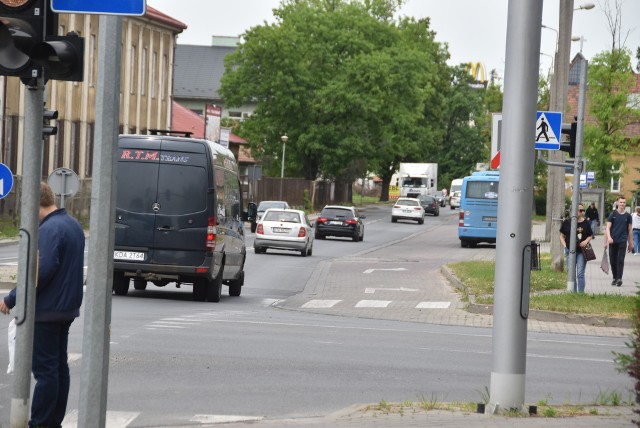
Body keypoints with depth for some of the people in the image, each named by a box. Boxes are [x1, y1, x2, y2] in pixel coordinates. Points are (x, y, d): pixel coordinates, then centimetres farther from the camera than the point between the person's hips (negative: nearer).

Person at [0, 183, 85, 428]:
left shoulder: (49, 229, -19)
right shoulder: (73, 225, 11)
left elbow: (42, 271, -26)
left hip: (46, 311, -10)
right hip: (67, 308, 10)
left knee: (45, 369, -6)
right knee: (59, 366, 13)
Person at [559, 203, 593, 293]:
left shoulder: (586, 223, 2)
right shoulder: (567, 222, 0)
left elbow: (590, 235, 12)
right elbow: (562, 236, 7)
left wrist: (586, 241, -9)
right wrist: (565, 246, -5)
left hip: (582, 252, -1)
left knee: (580, 274, -5)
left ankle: (581, 292, 0)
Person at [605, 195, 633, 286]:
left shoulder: (628, 216, 6)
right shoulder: (613, 214, 3)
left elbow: (629, 230, 11)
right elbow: (608, 227, 0)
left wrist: (630, 243, 11)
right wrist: (609, 237, -16)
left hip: (623, 241, -1)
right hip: (613, 241, 1)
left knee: (620, 260, -9)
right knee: (612, 260, 5)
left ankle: (619, 279, -12)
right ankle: (615, 278, 17)